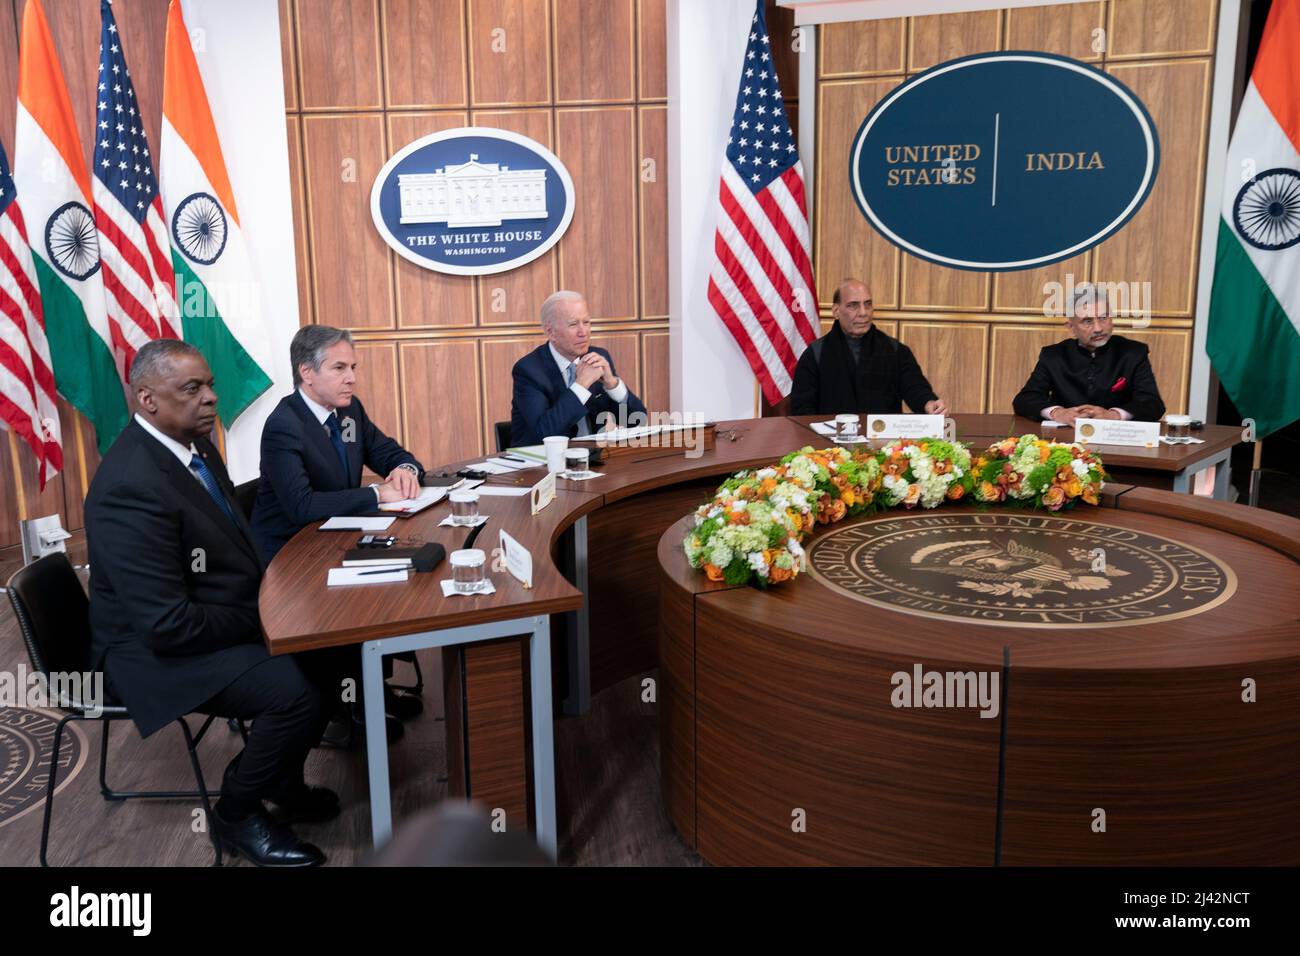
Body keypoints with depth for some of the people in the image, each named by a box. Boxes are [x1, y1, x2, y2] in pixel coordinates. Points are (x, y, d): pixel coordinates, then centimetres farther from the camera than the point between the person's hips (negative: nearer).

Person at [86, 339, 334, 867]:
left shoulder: (193, 444, 1)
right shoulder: (132, 486, -28)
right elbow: (168, 624, -29)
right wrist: (261, 620, -16)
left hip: (230, 615, 10)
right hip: (157, 646, -9)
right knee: (296, 692, -25)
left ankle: (281, 782, 22)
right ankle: (237, 813, 3)